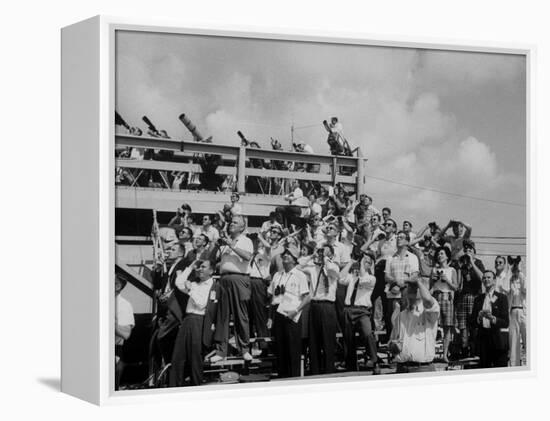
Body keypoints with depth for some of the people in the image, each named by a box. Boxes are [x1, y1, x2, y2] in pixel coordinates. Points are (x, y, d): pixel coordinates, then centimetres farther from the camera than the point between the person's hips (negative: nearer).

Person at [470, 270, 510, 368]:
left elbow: (506, 323, -5)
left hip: (498, 339, -3)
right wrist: (479, 318, -10)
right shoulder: (478, 299, 12)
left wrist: (492, 318, -20)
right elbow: (472, 323, 9)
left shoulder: (502, 298, 1)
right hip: (483, 339, 3)